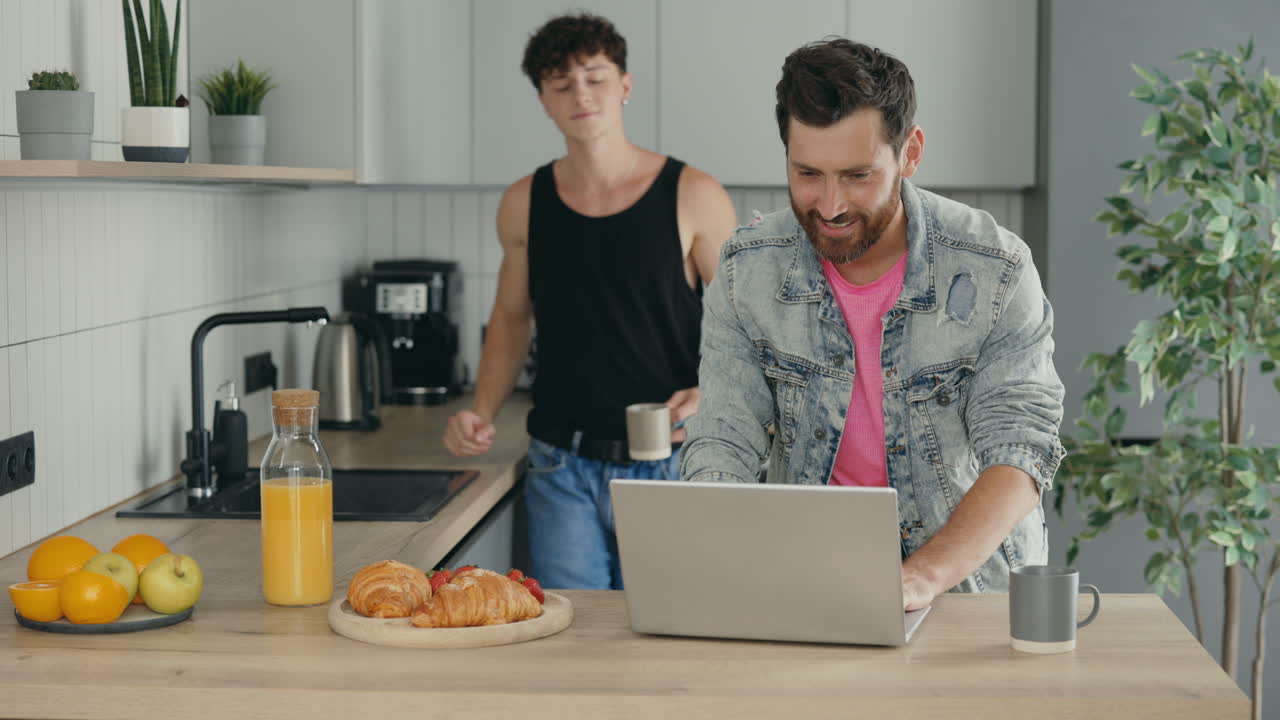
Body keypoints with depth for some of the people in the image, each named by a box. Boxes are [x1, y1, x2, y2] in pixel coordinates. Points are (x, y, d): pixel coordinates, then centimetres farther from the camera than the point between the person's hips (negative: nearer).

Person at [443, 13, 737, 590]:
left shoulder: (693, 198, -5)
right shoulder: (524, 205, 4)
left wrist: (709, 395, -20)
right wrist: (481, 412, 3)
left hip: (668, 463, -2)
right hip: (562, 467, 2)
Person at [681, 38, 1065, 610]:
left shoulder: (995, 270, -11)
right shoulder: (747, 270, -4)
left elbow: (1020, 455, -16)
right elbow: (722, 445, -5)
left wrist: (921, 577, -33)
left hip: (971, 575, -2)